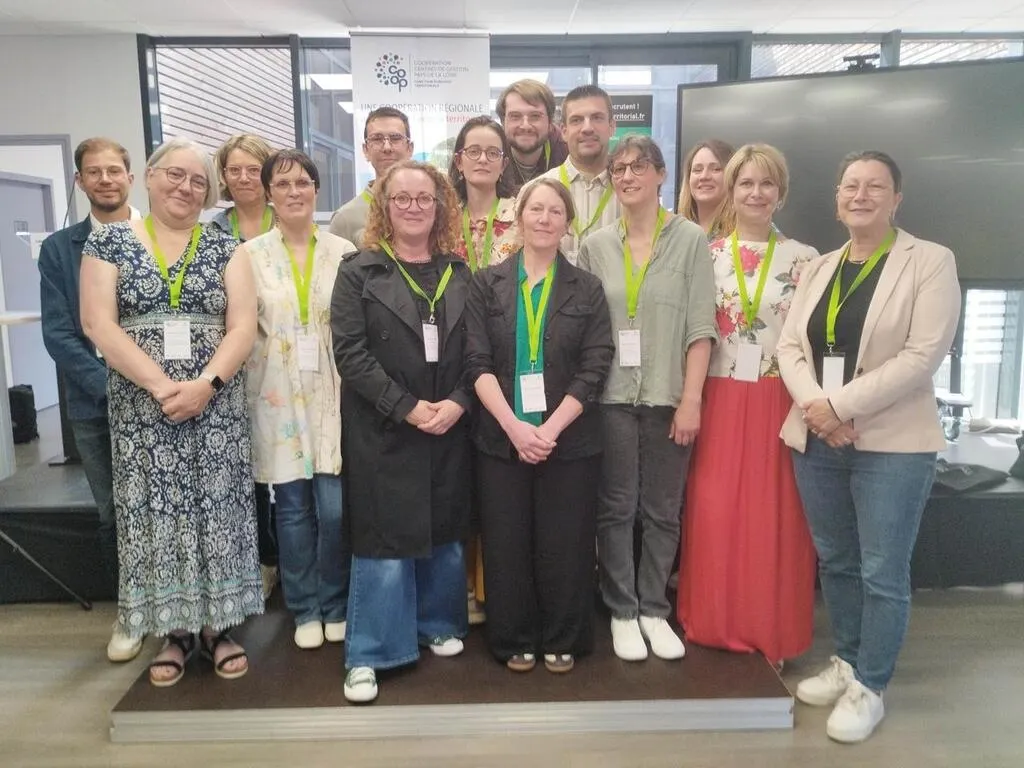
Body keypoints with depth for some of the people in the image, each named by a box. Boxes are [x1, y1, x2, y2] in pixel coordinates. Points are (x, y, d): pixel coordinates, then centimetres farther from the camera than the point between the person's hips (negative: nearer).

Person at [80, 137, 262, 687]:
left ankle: (217, 626, 20)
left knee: (217, 510, 4)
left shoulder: (225, 248, 6)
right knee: (155, 513, 6)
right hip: (141, 407, 0)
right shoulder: (109, 243, 4)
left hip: (216, 405, 1)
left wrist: (205, 384, -17)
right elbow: (98, 324, -6)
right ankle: (174, 631, 21)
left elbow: (243, 326, -3)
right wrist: (162, 385, -16)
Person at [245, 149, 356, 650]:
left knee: (335, 508, -2)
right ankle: (305, 610, 25)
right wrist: (245, 390, -2)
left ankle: (334, 605, 22)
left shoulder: (343, 252, 4)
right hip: (278, 398, 0)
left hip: (334, 395, 0)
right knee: (293, 508, 6)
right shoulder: (250, 255, 4)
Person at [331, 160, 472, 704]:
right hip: (383, 431, -3)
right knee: (384, 539, 0)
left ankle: (438, 624, 34)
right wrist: (408, 408, -17)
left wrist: (457, 403, -12)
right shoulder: (359, 272, -1)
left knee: (445, 533, 14)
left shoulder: (460, 275, 9)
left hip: (450, 429, 4)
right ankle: (368, 655, 14)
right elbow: (350, 353, -10)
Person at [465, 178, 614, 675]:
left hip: (569, 441, 0)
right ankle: (515, 642, 25)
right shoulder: (487, 285, 4)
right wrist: (515, 427, -15)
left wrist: (550, 429, -13)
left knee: (565, 545, 7)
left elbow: (594, 368, -3)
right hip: (502, 439, 0)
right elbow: (477, 363, -3)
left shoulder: (587, 289, 5)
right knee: (506, 545, 7)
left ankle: (562, 642, 26)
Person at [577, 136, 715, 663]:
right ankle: (621, 611, 23)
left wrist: (691, 400, -9)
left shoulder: (690, 240, 1)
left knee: (662, 512, 9)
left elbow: (700, 327, -3)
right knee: (616, 509, 8)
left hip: (668, 397, -1)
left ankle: (654, 609, 26)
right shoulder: (596, 245, 6)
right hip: (611, 397, 1)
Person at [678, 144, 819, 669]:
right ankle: (716, 623, 21)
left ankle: (772, 632, 21)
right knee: (716, 515, 4)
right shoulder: (707, 254, 5)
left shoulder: (803, 259, 4)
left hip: (781, 402, 0)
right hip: (720, 401, 1)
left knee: (775, 518, 4)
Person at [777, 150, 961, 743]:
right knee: (836, 561, 16)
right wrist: (814, 406, -14)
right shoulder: (820, 267, 11)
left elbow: (923, 355, -15)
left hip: (892, 443, -5)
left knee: (883, 572, 3)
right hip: (816, 440, 5)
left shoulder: (931, 261, -4)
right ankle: (847, 663, 34)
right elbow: (790, 345, 4)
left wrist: (841, 405, -19)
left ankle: (869, 688, 20)